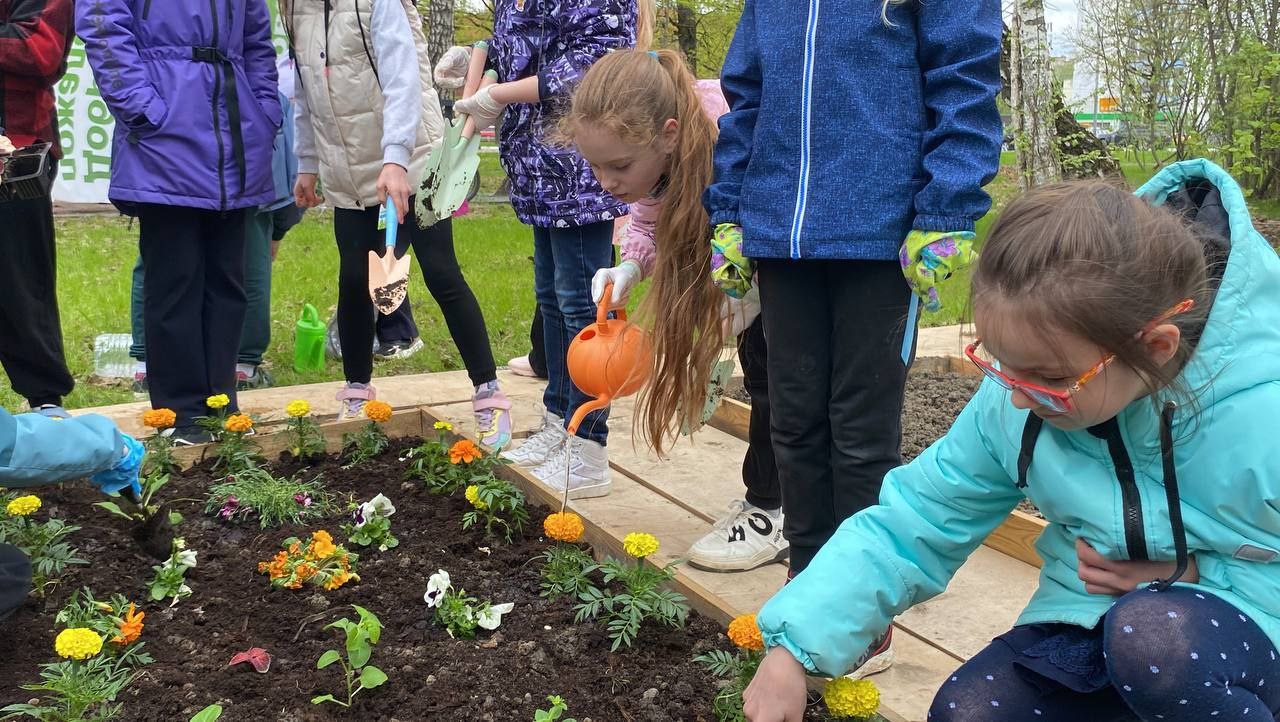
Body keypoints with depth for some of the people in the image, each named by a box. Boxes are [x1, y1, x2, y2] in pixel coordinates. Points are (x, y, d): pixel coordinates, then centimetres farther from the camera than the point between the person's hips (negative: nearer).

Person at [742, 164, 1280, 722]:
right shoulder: (1011, 403, -15)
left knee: (1155, 638, -36)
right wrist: (794, 646, -19)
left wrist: (1193, 574, -23)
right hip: (1087, 624, 4)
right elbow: (912, 524, -11)